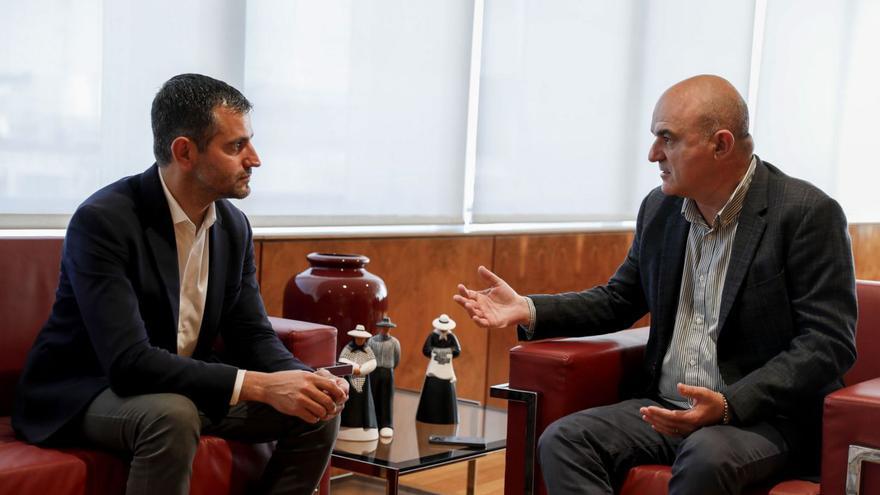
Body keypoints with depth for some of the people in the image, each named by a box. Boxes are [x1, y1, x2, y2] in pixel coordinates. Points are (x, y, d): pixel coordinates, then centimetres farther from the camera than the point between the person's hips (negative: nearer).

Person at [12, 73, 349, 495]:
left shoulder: (234, 226, 0)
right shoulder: (102, 221, -24)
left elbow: (253, 336, 4)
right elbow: (128, 361, -32)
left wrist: (308, 379, -19)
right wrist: (259, 385, -37)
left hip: (185, 386, 7)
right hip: (82, 393, -7)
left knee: (318, 411, -7)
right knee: (173, 415, -37)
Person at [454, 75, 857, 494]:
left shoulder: (809, 214, -11)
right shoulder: (659, 209, 8)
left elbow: (829, 343, -14)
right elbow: (619, 300, 20)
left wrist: (730, 405, -25)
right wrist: (530, 311, 4)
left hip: (762, 416, -5)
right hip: (665, 408, 6)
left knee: (706, 455, -37)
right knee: (562, 441, -19)